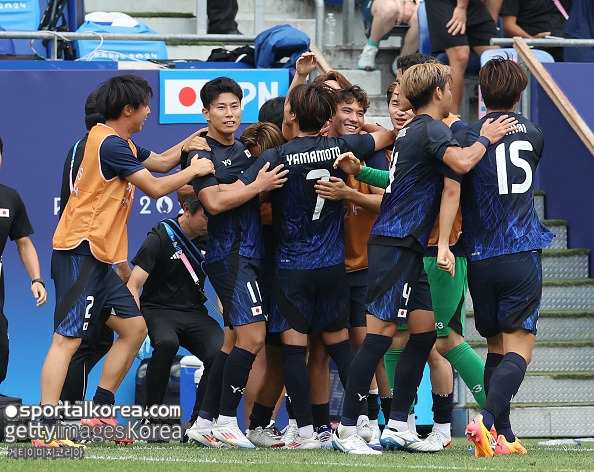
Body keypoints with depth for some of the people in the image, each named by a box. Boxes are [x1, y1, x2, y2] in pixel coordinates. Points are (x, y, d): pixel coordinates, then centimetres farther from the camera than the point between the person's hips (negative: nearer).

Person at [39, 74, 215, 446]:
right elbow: (156, 188, -15)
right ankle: (46, 431, -20)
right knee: (67, 339, -14)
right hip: (81, 252, -11)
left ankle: (99, 415, 16)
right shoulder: (110, 144, -15)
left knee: (134, 327, 12)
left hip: (99, 258, 11)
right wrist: (195, 170, -1)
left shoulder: (117, 142, 17)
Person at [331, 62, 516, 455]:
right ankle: (347, 430, -10)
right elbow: (461, 163, -29)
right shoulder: (432, 129, -11)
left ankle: (397, 426, 10)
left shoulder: (411, 131, 19)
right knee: (381, 334, -10)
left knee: (425, 332, 9)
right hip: (396, 244, -10)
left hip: (406, 248, 10)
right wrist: (485, 139, -14)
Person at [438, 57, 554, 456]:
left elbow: (453, 190, -12)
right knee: (518, 348, -6)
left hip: (481, 257, 1)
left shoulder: (469, 136, -1)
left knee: (496, 346, 14)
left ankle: (503, 435, 11)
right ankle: (488, 420, -28)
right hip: (523, 254, -1)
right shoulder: (534, 134, 7)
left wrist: (444, 244, -11)